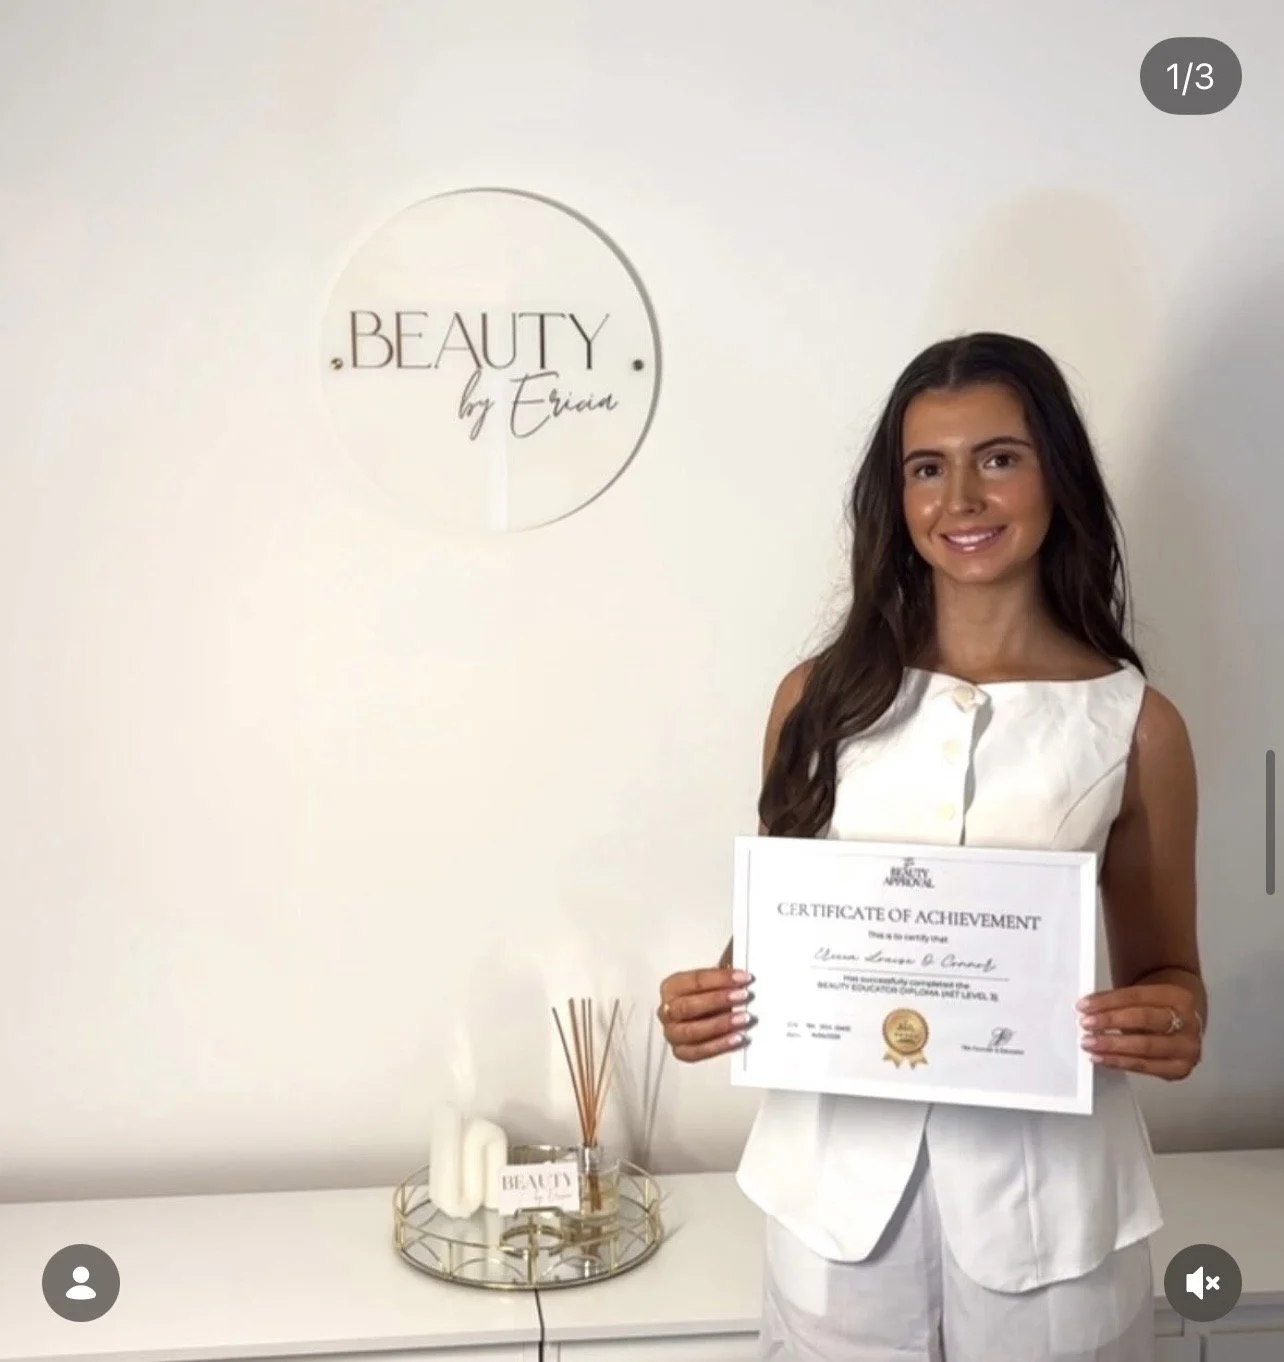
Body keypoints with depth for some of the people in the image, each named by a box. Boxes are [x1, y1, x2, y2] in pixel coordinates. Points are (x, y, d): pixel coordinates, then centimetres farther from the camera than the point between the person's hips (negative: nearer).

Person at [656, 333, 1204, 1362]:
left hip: (1044, 1186, -1)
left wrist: (1173, 1027, -17)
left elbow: (1166, 973, 5)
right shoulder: (822, 698, -1)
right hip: (841, 1178, 1)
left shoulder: (1133, 723, -4)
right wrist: (706, 1004, -12)